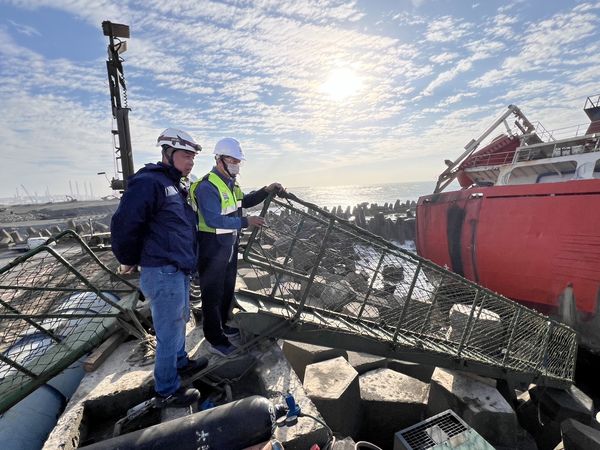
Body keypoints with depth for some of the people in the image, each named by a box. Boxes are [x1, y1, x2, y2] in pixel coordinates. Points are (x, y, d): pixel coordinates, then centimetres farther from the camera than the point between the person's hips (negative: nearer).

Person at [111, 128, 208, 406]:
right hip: (162, 274, -9)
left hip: (180, 271, 10)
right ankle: (167, 388, 23)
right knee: (169, 332, 4)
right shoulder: (148, 182, -18)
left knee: (179, 321, 25)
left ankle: (180, 362, 46)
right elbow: (124, 224, -21)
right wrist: (128, 260, -8)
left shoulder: (177, 186, 14)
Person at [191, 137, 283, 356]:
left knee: (227, 289, 21)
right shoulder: (207, 186, -21)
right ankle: (215, 340, 19)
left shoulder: (230, 183, 9)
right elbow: (213, 220, -29)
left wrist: (266, 191, 10)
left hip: (230, 246, 9)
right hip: (212, 248, -9)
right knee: (213, 294, 4)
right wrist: (246, 221, -28)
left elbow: (244, 201, 23)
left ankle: (221, 326, 41)